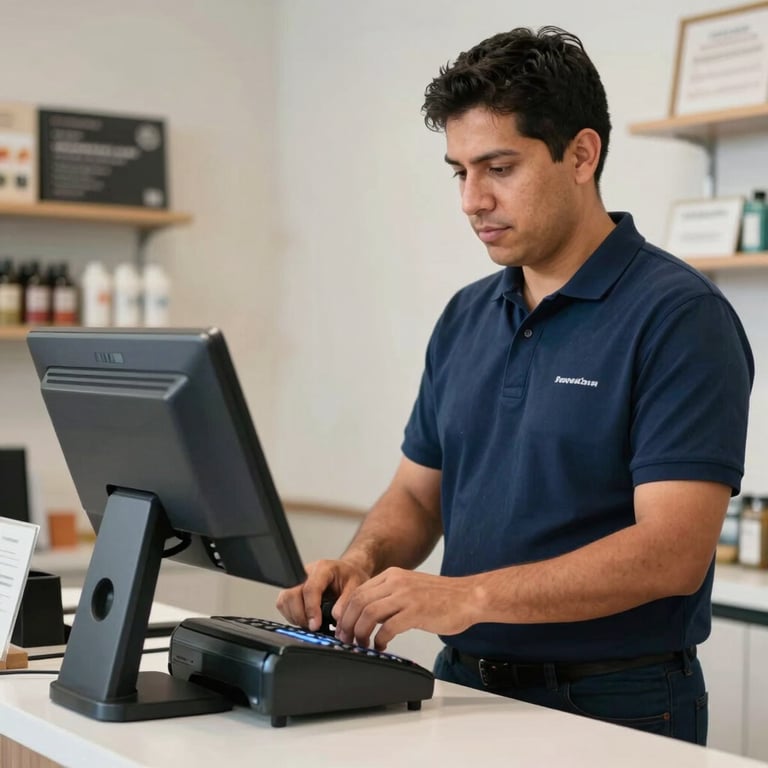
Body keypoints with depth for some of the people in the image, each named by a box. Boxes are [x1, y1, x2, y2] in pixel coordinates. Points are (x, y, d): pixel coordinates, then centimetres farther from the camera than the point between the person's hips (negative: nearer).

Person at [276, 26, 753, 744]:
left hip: (613, 707, -5)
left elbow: (673, 552, -20)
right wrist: (362, 560, -7)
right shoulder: (465, 318, 10)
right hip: (467, 685, 5)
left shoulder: (679, 317, -12)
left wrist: (467, 595, -27)